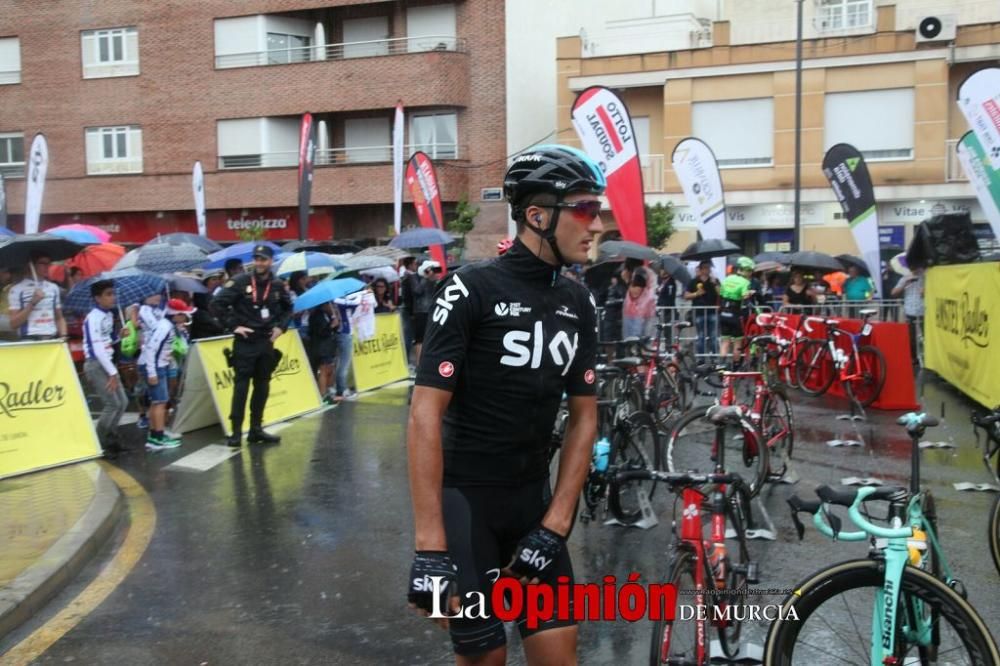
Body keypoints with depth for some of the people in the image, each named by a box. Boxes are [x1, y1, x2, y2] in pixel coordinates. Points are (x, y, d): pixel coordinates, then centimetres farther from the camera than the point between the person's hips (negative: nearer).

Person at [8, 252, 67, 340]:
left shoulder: (54, 288, 13)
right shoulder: (17, 290, -2)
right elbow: (14, 324, -7)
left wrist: (63, 337, 1)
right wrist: (32, 303, -15)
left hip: (52, 339, 5)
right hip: (30, 340, -5)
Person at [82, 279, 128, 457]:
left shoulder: (109, 315, 10)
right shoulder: (93, 318, -17)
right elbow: (97, 349, -21)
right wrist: (113, 373, -19)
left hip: (107, 363, 9)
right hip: (95, 365, -9)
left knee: (122, 402, 9)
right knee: (112, 404, -10)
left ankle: (110, 438, 22)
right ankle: (98, 444, 1)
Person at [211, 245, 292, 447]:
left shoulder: (278, 286, 4)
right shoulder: (240, 282, -9)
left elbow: (287, 308, 20)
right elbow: (217, 303, -9)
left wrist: (281, 326, 6)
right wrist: (233, 325, -12)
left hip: (267, 342, 5)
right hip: (245, 342, -5)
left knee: (262, 386, 10)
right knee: (241, 385, -5)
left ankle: (256, 429, 19)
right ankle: (236, 431, -2)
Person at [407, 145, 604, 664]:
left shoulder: (578, 305, 1)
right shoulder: (472, 289, -17)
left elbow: (584, 417, 3)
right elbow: (425, 413, -20)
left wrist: (554, 526, -5)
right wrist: (430, 545, -23)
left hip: (533, 496, 5)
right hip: (465, 494, -5)